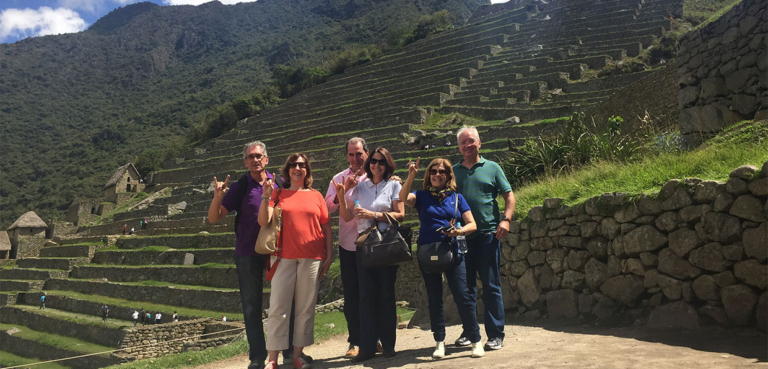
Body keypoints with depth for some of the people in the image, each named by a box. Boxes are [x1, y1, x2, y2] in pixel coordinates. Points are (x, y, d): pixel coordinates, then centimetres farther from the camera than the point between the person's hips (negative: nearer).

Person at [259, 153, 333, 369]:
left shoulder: (316, 196, 11)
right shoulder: (278, 194, 9)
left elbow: (327, 229, 11)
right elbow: (263, 221, -2)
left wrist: (329, 256, 4)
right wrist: (266, 197, -13)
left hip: (312, 258, 1)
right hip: (284, 257, -1)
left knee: (306, 309, 4)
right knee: (278, 308, -2)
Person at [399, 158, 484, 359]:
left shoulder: (456, 197, 8)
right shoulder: (422, 196, 6)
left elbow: (472, 224, 4)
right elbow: (403, 197, -15)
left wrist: (460, 231, -15)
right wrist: (411, 175, -24)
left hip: (452, 252, 0)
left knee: (463, 296, -4)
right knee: (434, 298, 8)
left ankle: (475, 340, 6)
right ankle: (439, 342, 19)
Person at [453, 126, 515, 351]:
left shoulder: (492, 168, 8)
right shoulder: (453, 171, 12)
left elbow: (509, 195, 5)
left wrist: (506, 219, -10)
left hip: (488, 234, -2)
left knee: (491, 285, 0)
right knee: (466, 286, 9)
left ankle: (495, 334, 8)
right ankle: (469, 332, 20)